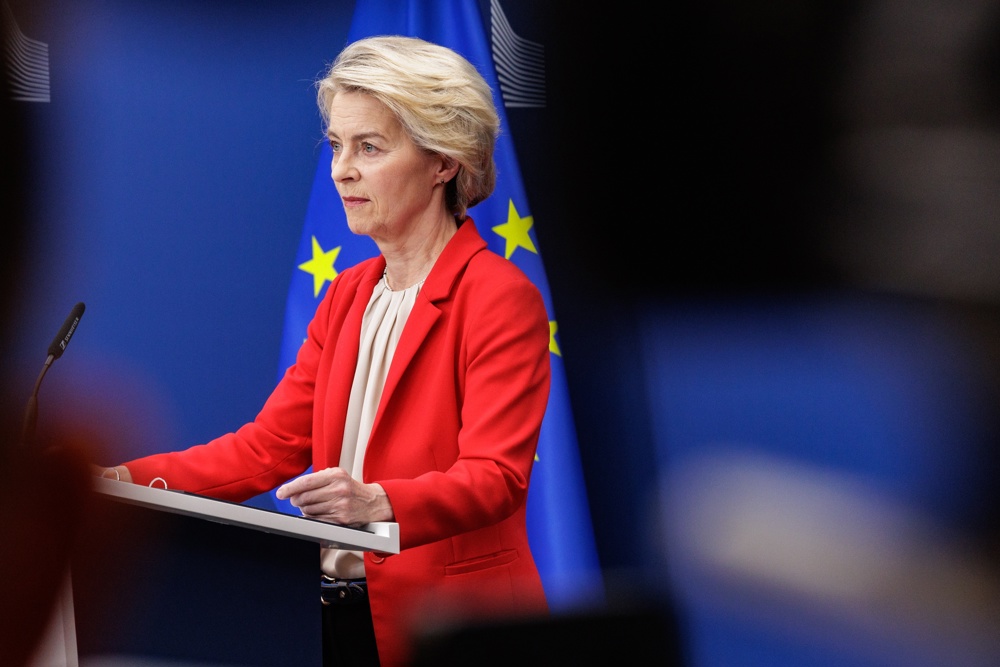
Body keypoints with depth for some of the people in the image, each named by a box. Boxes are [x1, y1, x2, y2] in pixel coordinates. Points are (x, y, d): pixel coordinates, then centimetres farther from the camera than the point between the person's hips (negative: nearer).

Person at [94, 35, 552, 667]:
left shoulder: (502, 297, -10)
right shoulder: (348, 295, 15)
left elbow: (492, 477, -21)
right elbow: (270, 445, 9)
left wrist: (377, 502, -40)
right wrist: (129, 480, -5)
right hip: (339, 613, 7)